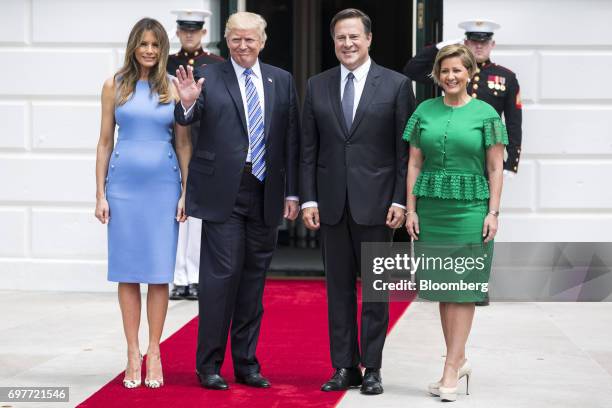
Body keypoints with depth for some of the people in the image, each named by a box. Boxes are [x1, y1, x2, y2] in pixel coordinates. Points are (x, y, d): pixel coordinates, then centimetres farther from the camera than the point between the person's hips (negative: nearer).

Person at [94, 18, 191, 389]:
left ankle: (154, 352, 10)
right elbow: (105, 142, 7)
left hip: (164, 185, 0)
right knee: (128, 271, 3)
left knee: (159, 273, 1)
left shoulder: (173, 89, 5)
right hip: (124, 184, 1)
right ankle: (133, 354, 9)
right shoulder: (115, 86, 6)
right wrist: (100, 194, 2)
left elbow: (184, 143, 6)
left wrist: (186, 192, -2)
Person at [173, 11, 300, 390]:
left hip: (266, 194, 4)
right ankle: (209, 364, 4)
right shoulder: (208, 77, 1)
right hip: (223, 192, -4)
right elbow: (187, 121, -11)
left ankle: (247, 363, 18)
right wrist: (187, 102, -33)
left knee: (254, 278, 9)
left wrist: (292, 192, 6)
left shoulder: (282, 81, 10)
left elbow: (291, 140, 10)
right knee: (221, 274, -5)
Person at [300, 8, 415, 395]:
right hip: (332, 203, 3)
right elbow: (308, 149, 8)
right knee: (339, 288, 7)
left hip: (376, 202, -3)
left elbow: (406, 149, -2)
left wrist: (401, 201, -8)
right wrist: (308, 199, 1)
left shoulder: (396, 85, -1)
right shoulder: (317, 87, 8)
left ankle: (372, 367, 11)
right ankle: (344, 367, 13)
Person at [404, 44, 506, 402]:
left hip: (470, 208, -3)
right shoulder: (425, 111, 8)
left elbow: (496, 167, 0)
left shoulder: (485, 114, 0)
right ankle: (460, 361, 19)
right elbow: (415, 164, 9)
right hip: (431, 207, 3)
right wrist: (411, 209, 3)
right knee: (442, 287, 7)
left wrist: (493, 212, -6)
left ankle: (451, 371, -3)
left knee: (463, 288, -4)